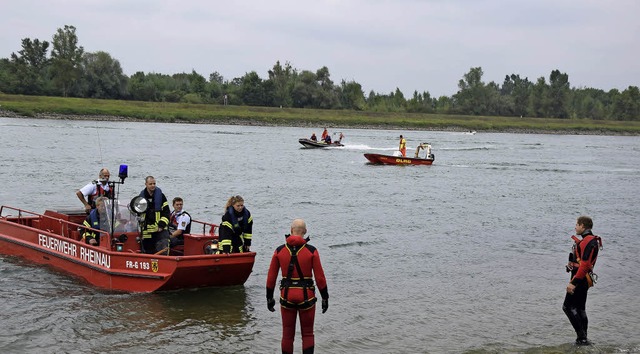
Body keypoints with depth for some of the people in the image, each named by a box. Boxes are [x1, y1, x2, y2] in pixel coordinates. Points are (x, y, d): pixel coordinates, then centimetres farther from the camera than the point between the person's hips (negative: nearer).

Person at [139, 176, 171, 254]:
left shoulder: (160, 196, 3)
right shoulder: (141, 197, 7)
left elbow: (166, 213, 2)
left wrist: (161, 225, -9)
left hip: (160, 230, -2)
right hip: (146, 231, 2)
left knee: (163, 251, -15)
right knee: (148, 251, 9)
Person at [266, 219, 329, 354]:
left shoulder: (279, 251, -2)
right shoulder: (312, 251, -8)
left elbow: (271, 277, 1)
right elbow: (320, 278, -8)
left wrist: (269, 298, 11)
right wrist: (325, 298, 3)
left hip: (286, 295, 1)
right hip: (306, 296, -1)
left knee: (287, 335, 12)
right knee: (307, 334, 11)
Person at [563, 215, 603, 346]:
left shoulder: (588, 241, -18)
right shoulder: (587, 240, 17)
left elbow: (584, 265, -25)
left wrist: (573, 282, -27)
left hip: (580, 278, -11)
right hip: (583, 280, 11)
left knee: (568, 306, -9)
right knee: (579, 308, 14)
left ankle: (582, 337, -11)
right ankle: (582, 338, 17)